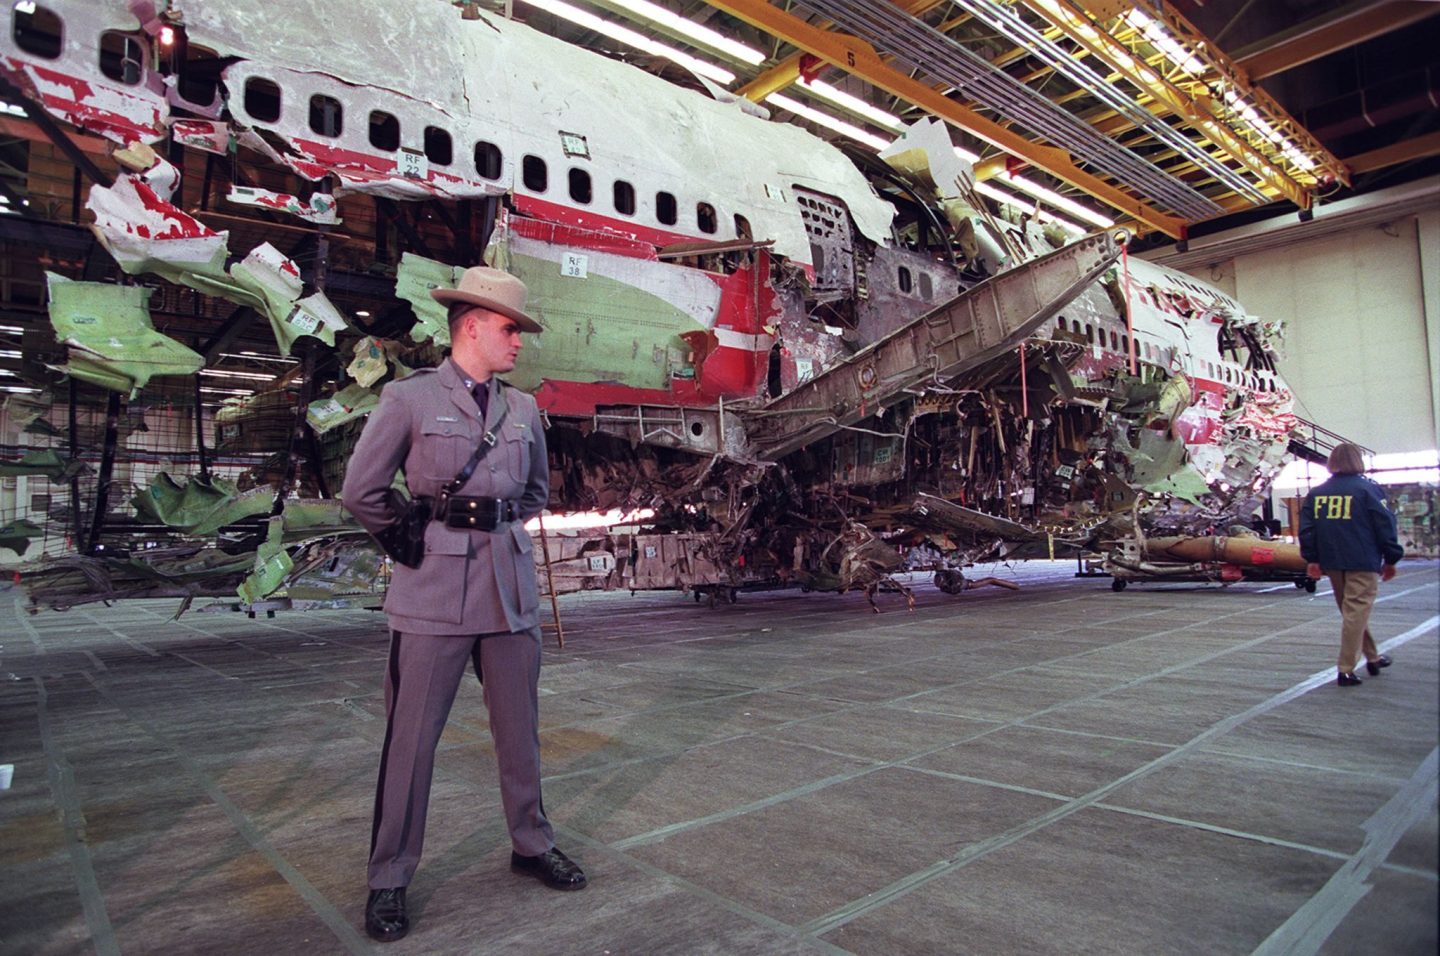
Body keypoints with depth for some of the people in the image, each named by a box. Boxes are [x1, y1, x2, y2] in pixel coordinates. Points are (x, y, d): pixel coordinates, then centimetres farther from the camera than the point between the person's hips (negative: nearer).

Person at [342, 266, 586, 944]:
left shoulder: (523, 409, 11)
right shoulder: (409, 398, -2)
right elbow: (362, 491, 0)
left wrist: (501, 529, 12)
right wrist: (421, 536, 7)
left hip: (512, 588, 4)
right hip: (434, 592, -4)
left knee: (519, 730, 13)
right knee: (410, 739, 3)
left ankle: (531, 846, 31)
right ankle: (389, 880, 20)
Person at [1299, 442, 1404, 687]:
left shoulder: (1316, 493, 6)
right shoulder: (1367, 489, -7)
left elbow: (1306, 528, 5)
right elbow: (1385, 525, -6)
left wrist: (1313, 559, 10)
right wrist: (1391, 559, 4)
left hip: (1332, 563, 5)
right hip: (1363, 562, -5)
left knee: (1352, 612, 19)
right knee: (1357, 612, -3)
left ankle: (1373, 657, 32)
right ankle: (1346, 669, -3)